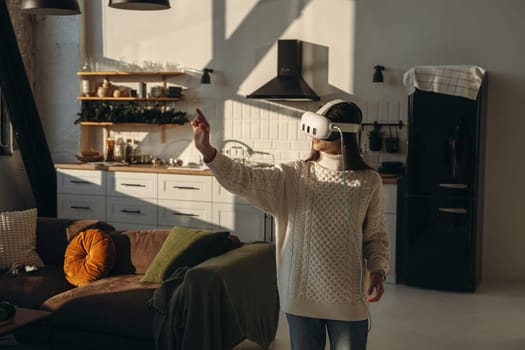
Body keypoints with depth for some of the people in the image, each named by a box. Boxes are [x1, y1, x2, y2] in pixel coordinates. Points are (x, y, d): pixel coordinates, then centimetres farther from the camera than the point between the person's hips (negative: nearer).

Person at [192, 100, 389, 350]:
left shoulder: (369, 181, -3)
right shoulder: (293, 176, -2)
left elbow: (376, 237, 4)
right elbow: (245, 180, -15)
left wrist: (378, 270, -14)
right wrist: (207, 151, -28)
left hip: (348, 299, -1)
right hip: (301, 294, 1)